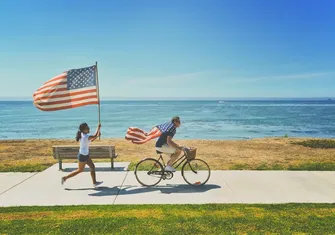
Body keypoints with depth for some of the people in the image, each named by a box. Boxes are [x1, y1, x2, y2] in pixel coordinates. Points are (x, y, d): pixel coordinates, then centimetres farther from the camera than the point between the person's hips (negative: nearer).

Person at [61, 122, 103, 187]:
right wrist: (98, 128, -10)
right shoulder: (86, 136, -26)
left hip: (86, 155, 9)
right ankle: (65, 178, 18)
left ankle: (94, 182, 19)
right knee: (80, 170, 7)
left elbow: (91, 140, 13)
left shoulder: (82, 135, 2)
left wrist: (97, 136, 4)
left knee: (92, 167, 12)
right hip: (83, 155, -9)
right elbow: (94, 136, -21)